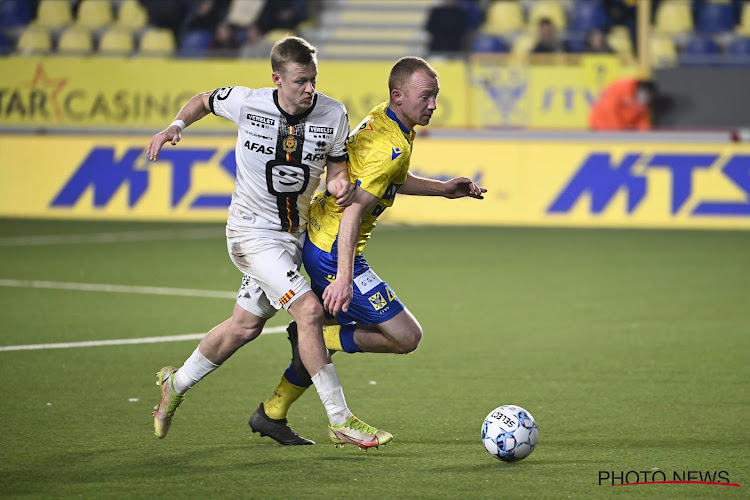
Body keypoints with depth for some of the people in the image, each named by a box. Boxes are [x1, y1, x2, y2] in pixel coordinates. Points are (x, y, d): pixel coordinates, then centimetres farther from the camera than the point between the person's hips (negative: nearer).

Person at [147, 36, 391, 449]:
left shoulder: (333, 115, -9)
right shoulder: (247, 103, -15)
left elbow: (336, 167, 1)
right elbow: (205, 101, 5)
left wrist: (341, 185, -22)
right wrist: (175, 126, -11)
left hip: (293, 235, 5)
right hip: (251, 231, -5)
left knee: (245, 327, 16)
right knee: (309, 310, -20)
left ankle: (176, 385, 40)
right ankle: (340, 420, -14)